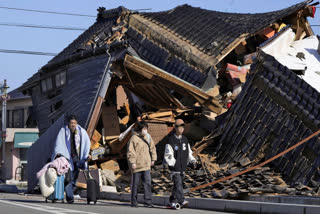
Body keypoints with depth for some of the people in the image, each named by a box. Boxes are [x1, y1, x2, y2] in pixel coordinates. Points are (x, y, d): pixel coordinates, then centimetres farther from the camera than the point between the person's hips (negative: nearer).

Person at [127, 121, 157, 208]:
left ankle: (148, 201, -2)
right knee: (135, 184, 4)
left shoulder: (148, 137, 10)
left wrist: (153, 159, 17)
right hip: (136, 165, -5)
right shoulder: (134, 138, -10)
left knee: (147, 182, -4)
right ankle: (134, 202, 13)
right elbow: (130, 151, -12)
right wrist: (132, 162, -18)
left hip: (146, 165, 5)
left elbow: (152, 148, 21)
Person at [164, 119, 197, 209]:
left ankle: (172, 202, 17)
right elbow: (168, 155, -10)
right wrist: (173, 164, -19)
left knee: (178, 184, 9)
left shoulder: (185, 139, 14)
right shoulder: (171, 140, -6)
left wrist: (192, 161, 4)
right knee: (178, 184, -14)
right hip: (174, 167, -6)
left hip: (182, 167, 6)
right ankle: (181, 201, -18)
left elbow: (189, 152, 19)